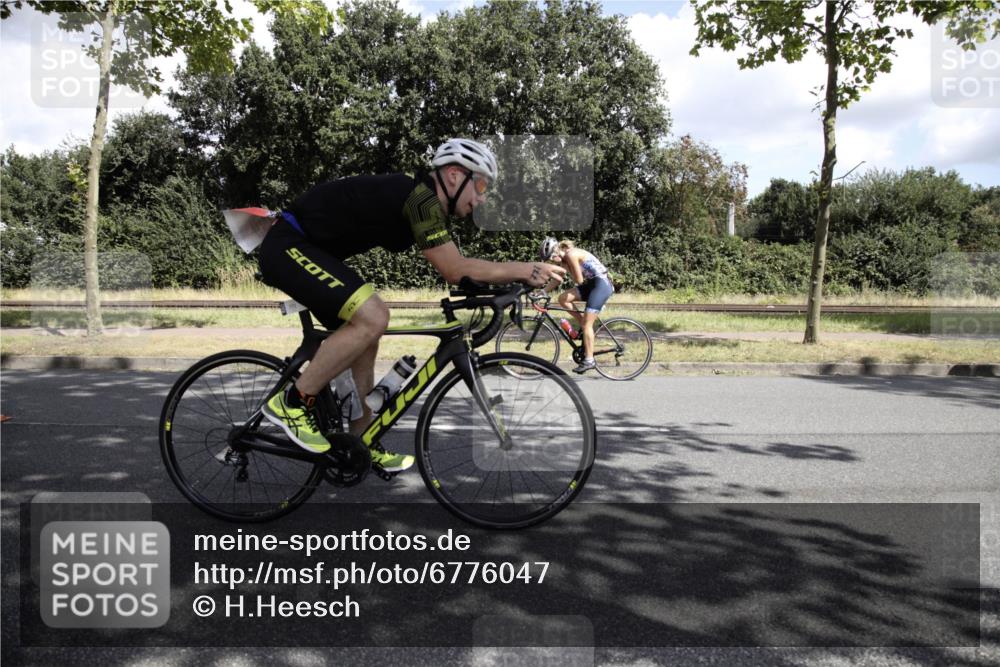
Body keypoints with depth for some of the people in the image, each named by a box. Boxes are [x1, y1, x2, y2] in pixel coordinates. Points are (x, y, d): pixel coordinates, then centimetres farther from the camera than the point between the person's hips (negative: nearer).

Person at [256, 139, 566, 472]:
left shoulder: (422, 199, 9)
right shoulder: (421, 197, -20)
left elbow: (453, 268, 14)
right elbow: (454, 270, -26)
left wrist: (514, 275, 8)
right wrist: (525, 270, -21)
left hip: (308, 249, 10)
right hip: (288, 246, -10)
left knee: (366, 338, 9)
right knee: (373, 317, -24)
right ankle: (292, 403, -10)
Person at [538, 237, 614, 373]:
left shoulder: (571, 254, -19)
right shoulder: (564, 258, 8)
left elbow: (579, 280, -16)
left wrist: (566, 267, -6)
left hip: (602, 284, -9)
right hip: (591, 284, 9)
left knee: (587, 323, -9)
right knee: (563, 299, 0)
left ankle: (589, 360, -3)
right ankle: (584, 328, 9)